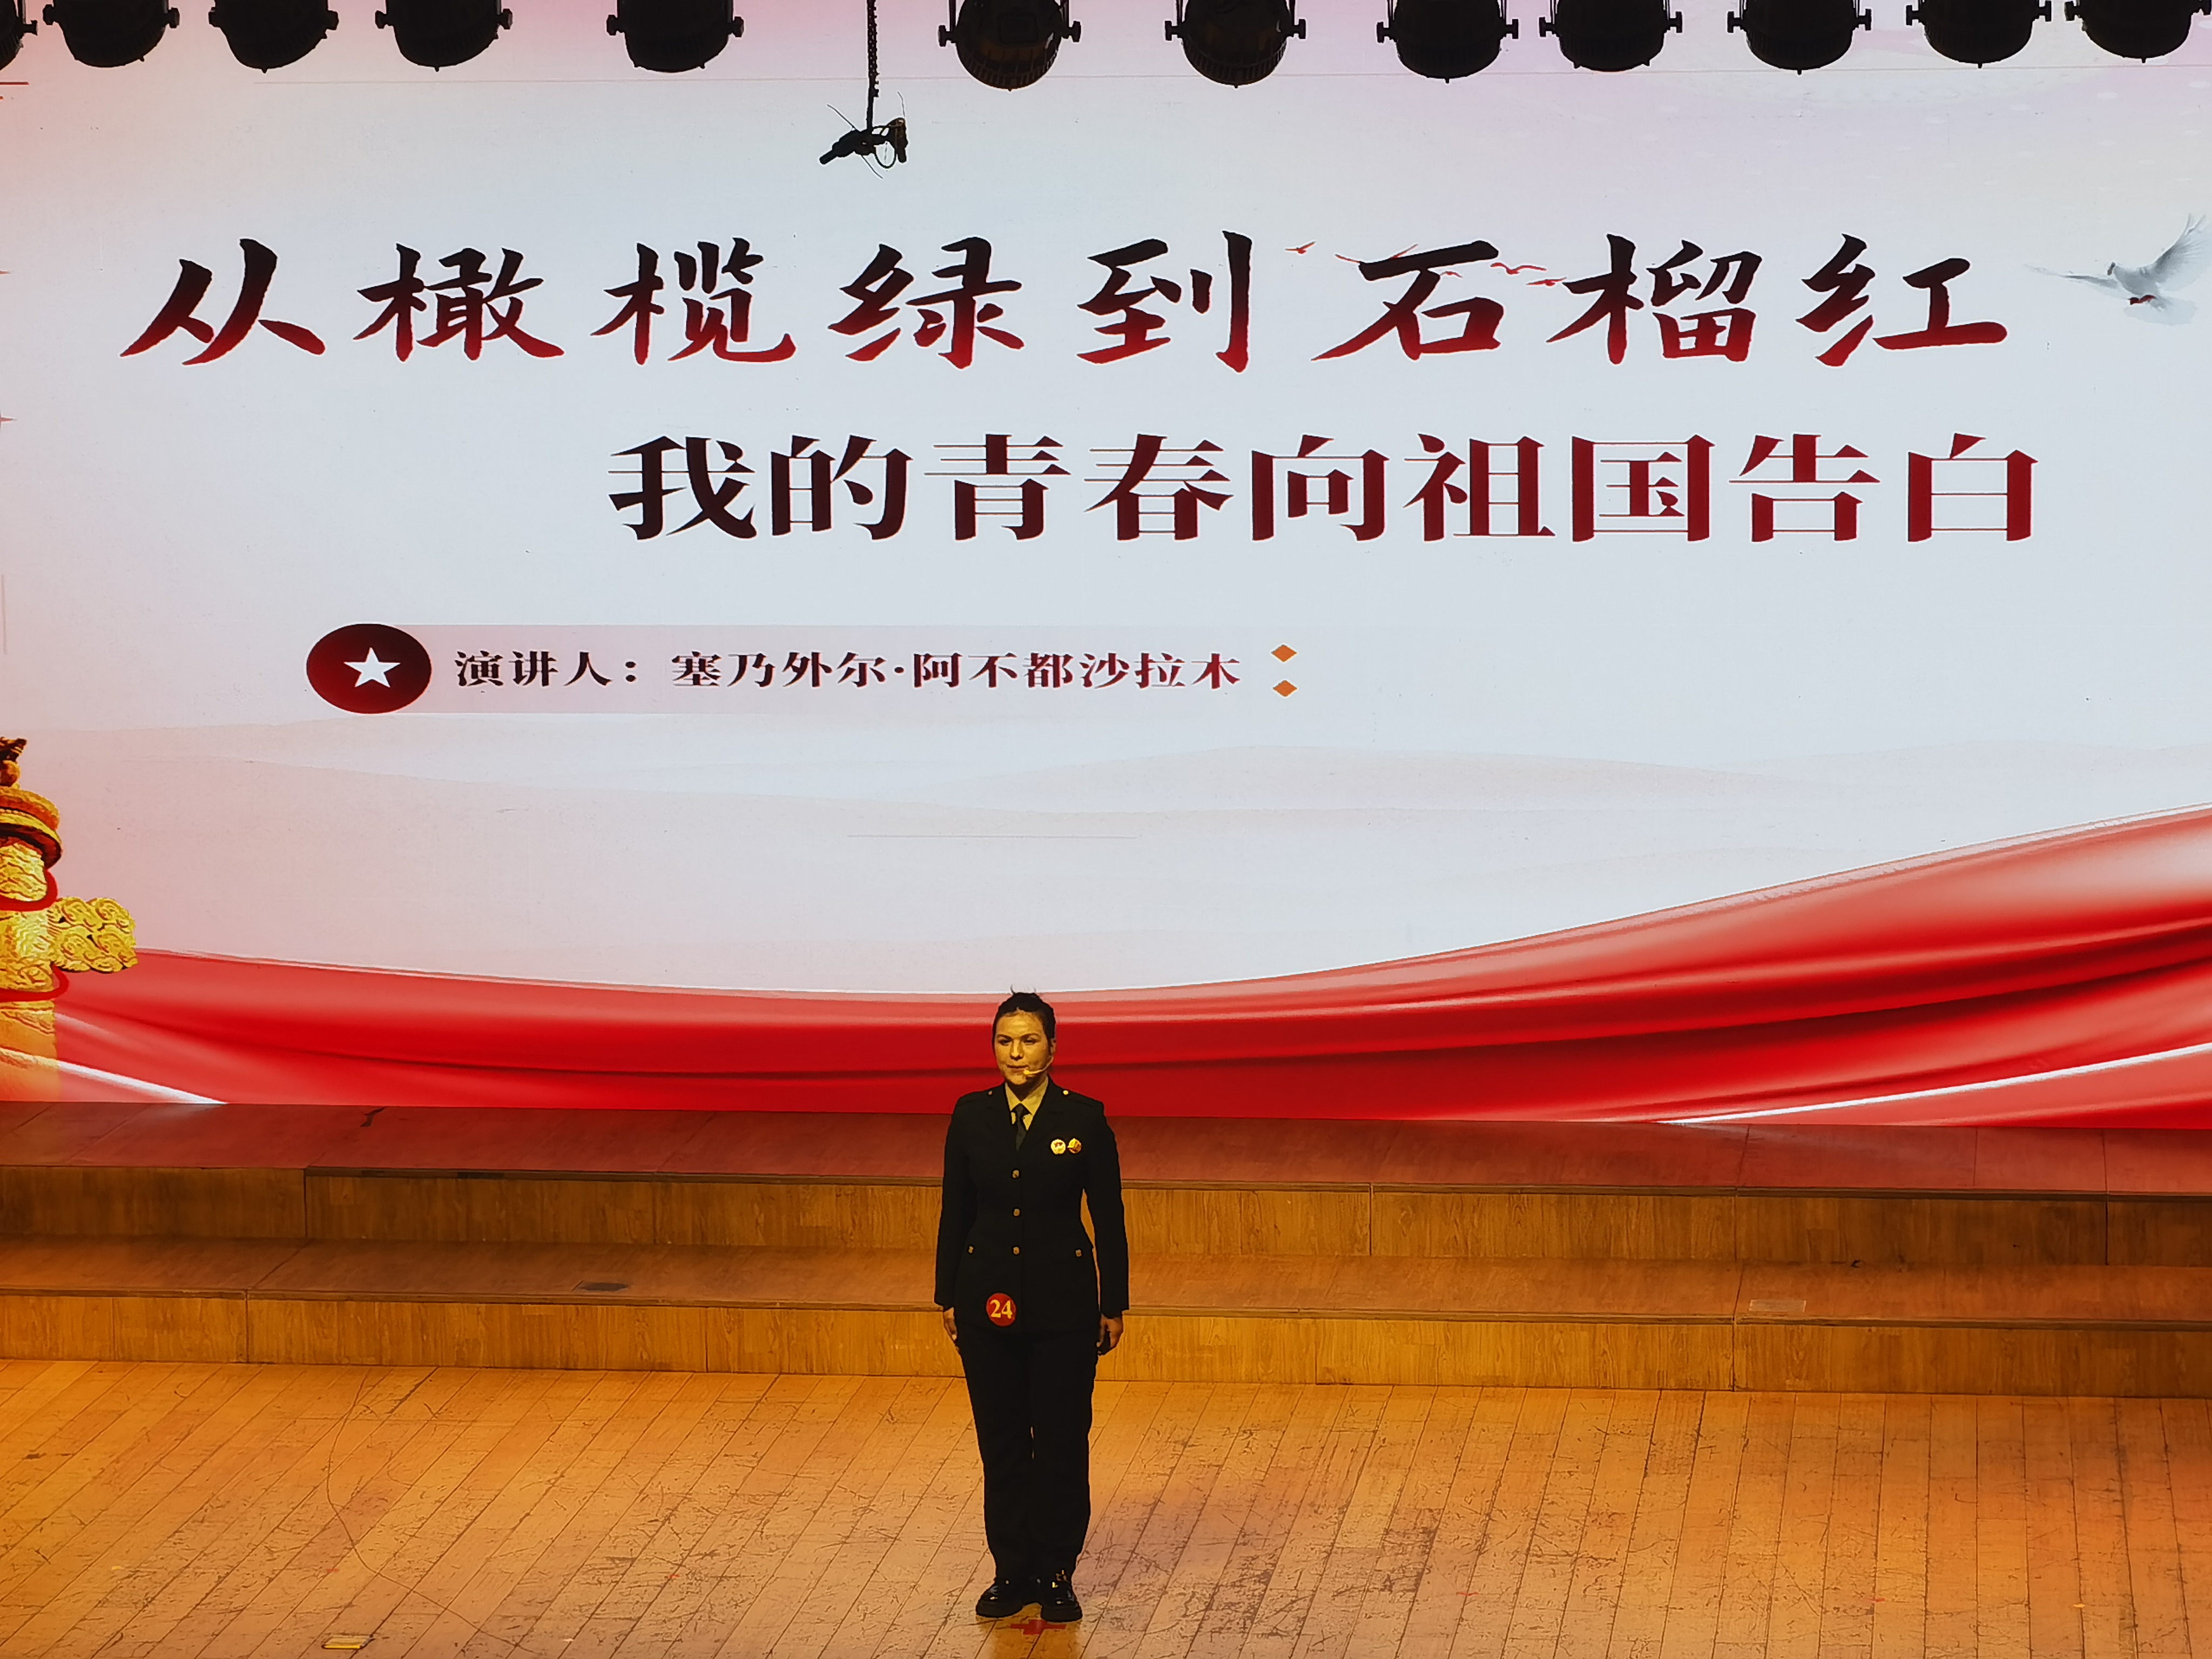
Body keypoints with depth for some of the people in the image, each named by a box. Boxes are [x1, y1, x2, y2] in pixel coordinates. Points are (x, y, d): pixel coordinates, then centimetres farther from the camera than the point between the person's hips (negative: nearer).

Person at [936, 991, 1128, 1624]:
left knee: (1061, 1440, 3)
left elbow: (1108, 1216, -1)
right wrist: (946, 1296, 6)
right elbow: (955, 1210, 7)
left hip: (1063, 1303, -2)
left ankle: (1057, 1574, 14)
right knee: (1001, 1440, 7)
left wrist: (1114, 1305, -2)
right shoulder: (971, 1115, 1)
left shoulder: (1084, 1118, -5)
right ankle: (1011, 1571, 17)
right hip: (988, 1302, 2)